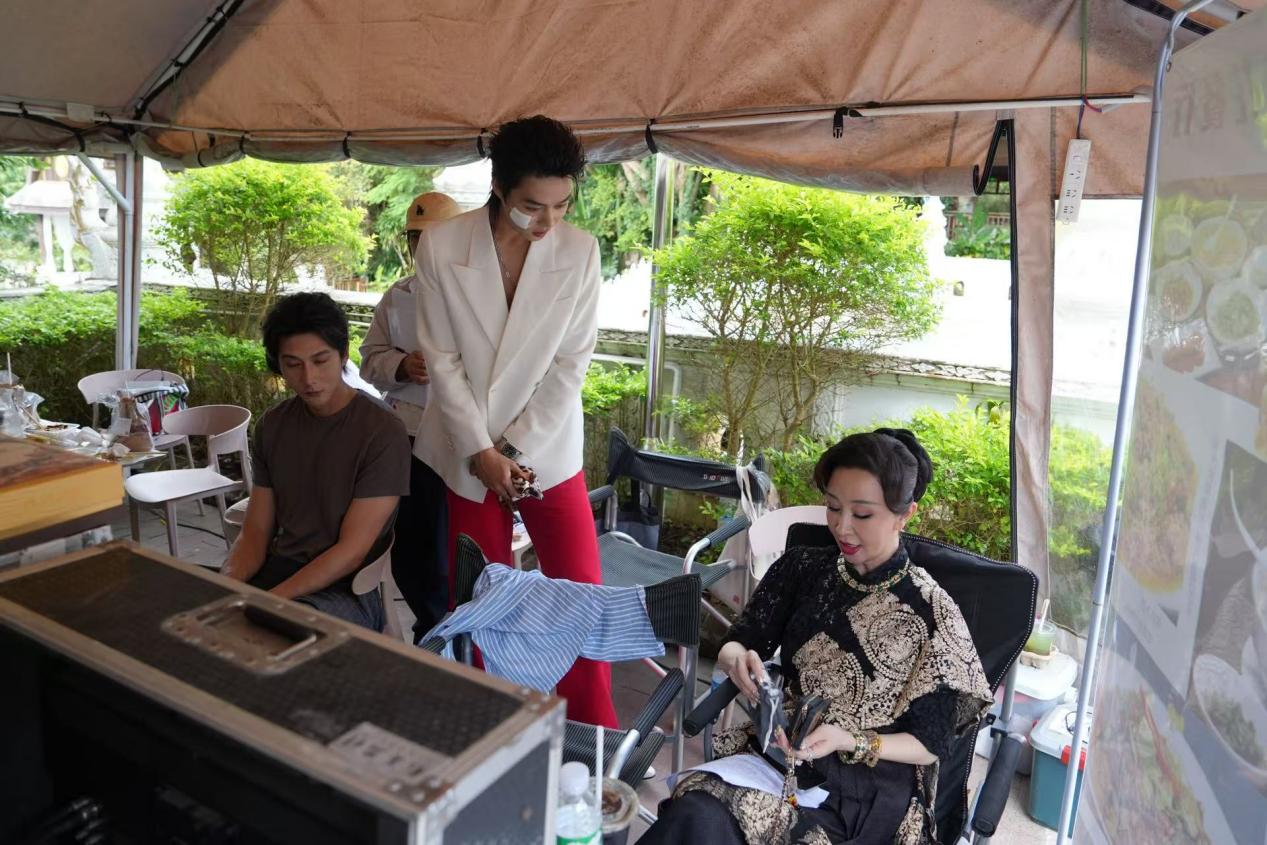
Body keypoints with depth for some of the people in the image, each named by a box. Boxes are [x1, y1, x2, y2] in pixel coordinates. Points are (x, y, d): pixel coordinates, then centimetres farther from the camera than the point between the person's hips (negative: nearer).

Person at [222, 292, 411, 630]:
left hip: (349, 587, -6)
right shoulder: (271, 426, 8)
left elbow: (352, 551, -15)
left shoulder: (382, 432, -13)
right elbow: (255, 532, 8)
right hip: (280, 568, 6)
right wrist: (227, 585, -12)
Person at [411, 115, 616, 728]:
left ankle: (595, 738, 22)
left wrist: (515, 449, -12)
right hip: (469, 452, 0)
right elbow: (442, 360, -8)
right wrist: (482, 452, -12)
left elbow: (570, 364, -9)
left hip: (548, 449, 0)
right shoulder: (440, 246, -11)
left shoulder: (580, 251, -10)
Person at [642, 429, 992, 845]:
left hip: (869, 784, -3)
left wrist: (849, 742, -19)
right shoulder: (800, 569, 3)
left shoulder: (932, 613, -7)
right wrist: (738, 660, -17)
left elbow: (930, 743, -2)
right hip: (781, 748, 4)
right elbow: (737, 644, 7)